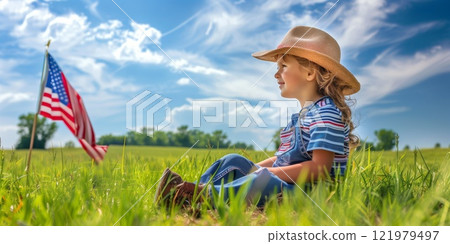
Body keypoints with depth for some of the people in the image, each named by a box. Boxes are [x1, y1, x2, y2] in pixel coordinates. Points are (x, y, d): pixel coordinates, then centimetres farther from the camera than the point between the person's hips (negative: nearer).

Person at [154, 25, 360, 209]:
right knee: (234, 161, 2)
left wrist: (264, 171, -20)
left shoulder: (327, 114, -13)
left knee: (263, 180, -36)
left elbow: (319, 169, -23)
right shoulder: (302, 115, 17)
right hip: (281, 183, 10)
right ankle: (192, 191, -14)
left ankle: (204, 196, -28)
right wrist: (252, 168, 4)